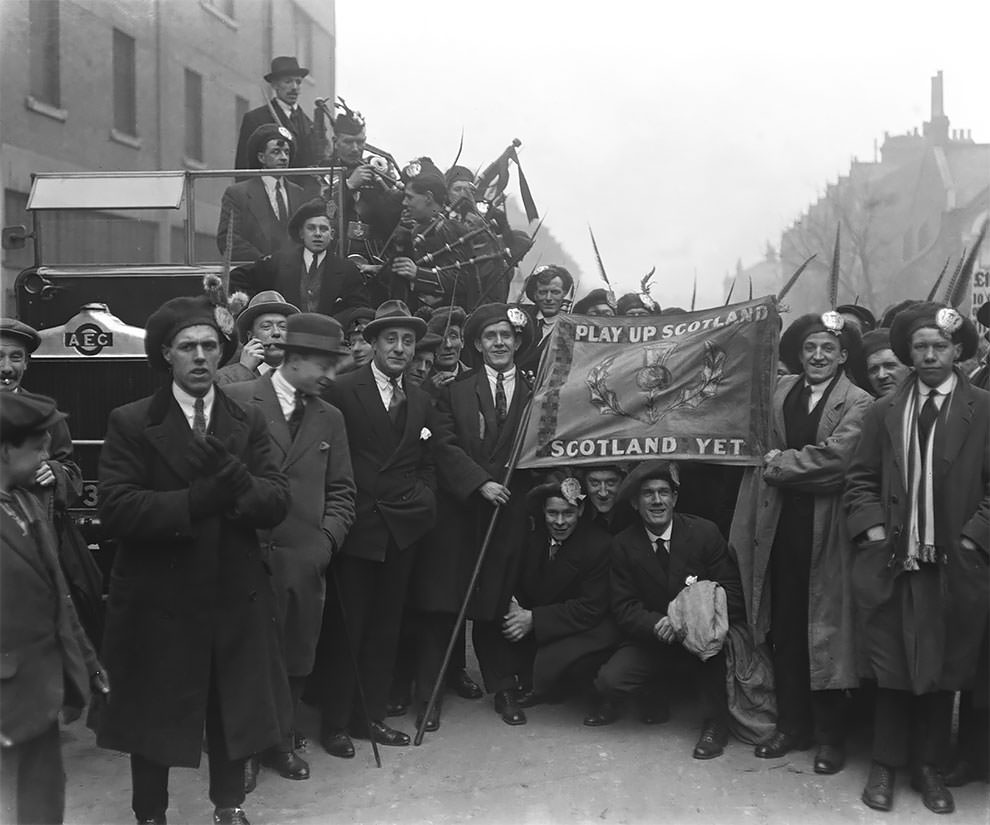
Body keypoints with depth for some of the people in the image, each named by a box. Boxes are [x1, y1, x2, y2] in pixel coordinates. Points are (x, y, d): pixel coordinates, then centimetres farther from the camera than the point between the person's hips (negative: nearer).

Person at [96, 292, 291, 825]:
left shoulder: (249, 422, 3)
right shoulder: (130, 423, -6)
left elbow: (277, 504, -8)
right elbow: (116, 510, -19)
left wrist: (234, 478, -27)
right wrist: (198, 500, -27)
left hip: (235, 599, 3)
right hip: (157, 600, -2)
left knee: (233, 710, 17)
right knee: (153, 717, 13)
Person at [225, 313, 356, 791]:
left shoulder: (329, 418, 13)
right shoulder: (238, 401, -3)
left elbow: (340, 489, 15)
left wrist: (327, 537, 1)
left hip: (305, 559, 4)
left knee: (295, 658, 11)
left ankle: (281, 742, 28)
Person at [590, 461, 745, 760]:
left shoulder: (705, 532, -9)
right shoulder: (623, 545, -4)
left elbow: (731, 591, -13)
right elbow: (624, 608, -6)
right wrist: (658, 624, -28)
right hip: (652, 639, 2)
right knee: (608, 680, -22)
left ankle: (715, 722, -15)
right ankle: (660, 688, 13)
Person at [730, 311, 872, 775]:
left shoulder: (858, 404, -4)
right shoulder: (781, 391, 10)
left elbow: (833, 459, -17)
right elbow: (766, 448, 7)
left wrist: (779, 463, -8)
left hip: (826, 532, -4)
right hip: (782, 526, 4)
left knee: (826, 633, 4)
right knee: (784, 631, 10)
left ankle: (830, 736, 17)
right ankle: (792, 727, 23)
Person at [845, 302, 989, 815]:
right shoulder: (884, 411, 7)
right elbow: (861, 479, 9)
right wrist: (872, 528, -4)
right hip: (893, 562, 1)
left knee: (943, 671, 9)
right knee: (891, 671, 6)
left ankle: (929, 767, 23)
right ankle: (885, 766, 19)